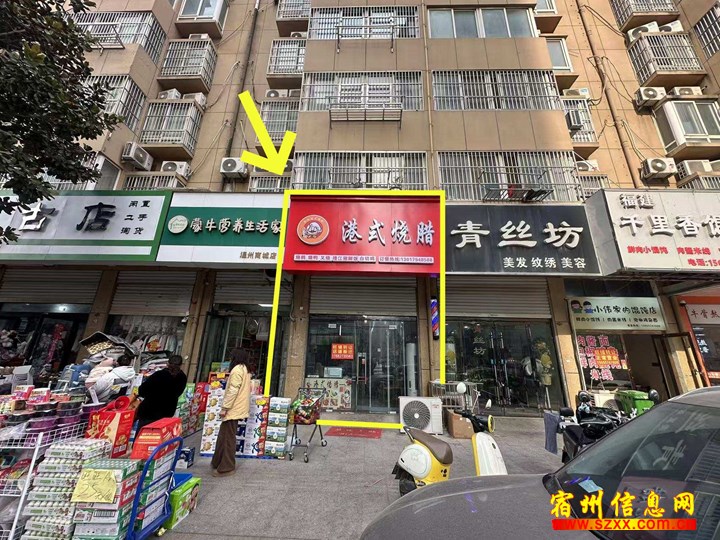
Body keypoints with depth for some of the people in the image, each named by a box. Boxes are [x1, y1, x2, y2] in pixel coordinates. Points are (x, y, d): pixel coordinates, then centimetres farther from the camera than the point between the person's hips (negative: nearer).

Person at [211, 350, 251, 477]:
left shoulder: (237, 369, -17)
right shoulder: (245, 370, 13)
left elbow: (233, 390, -23)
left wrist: (224, 407, -18)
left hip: (233, 409, -9)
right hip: (237, 408, 10)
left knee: (228, 438, 0)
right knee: (223, 436, 19)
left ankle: (227, 468, 9)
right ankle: (218, 462, 31)